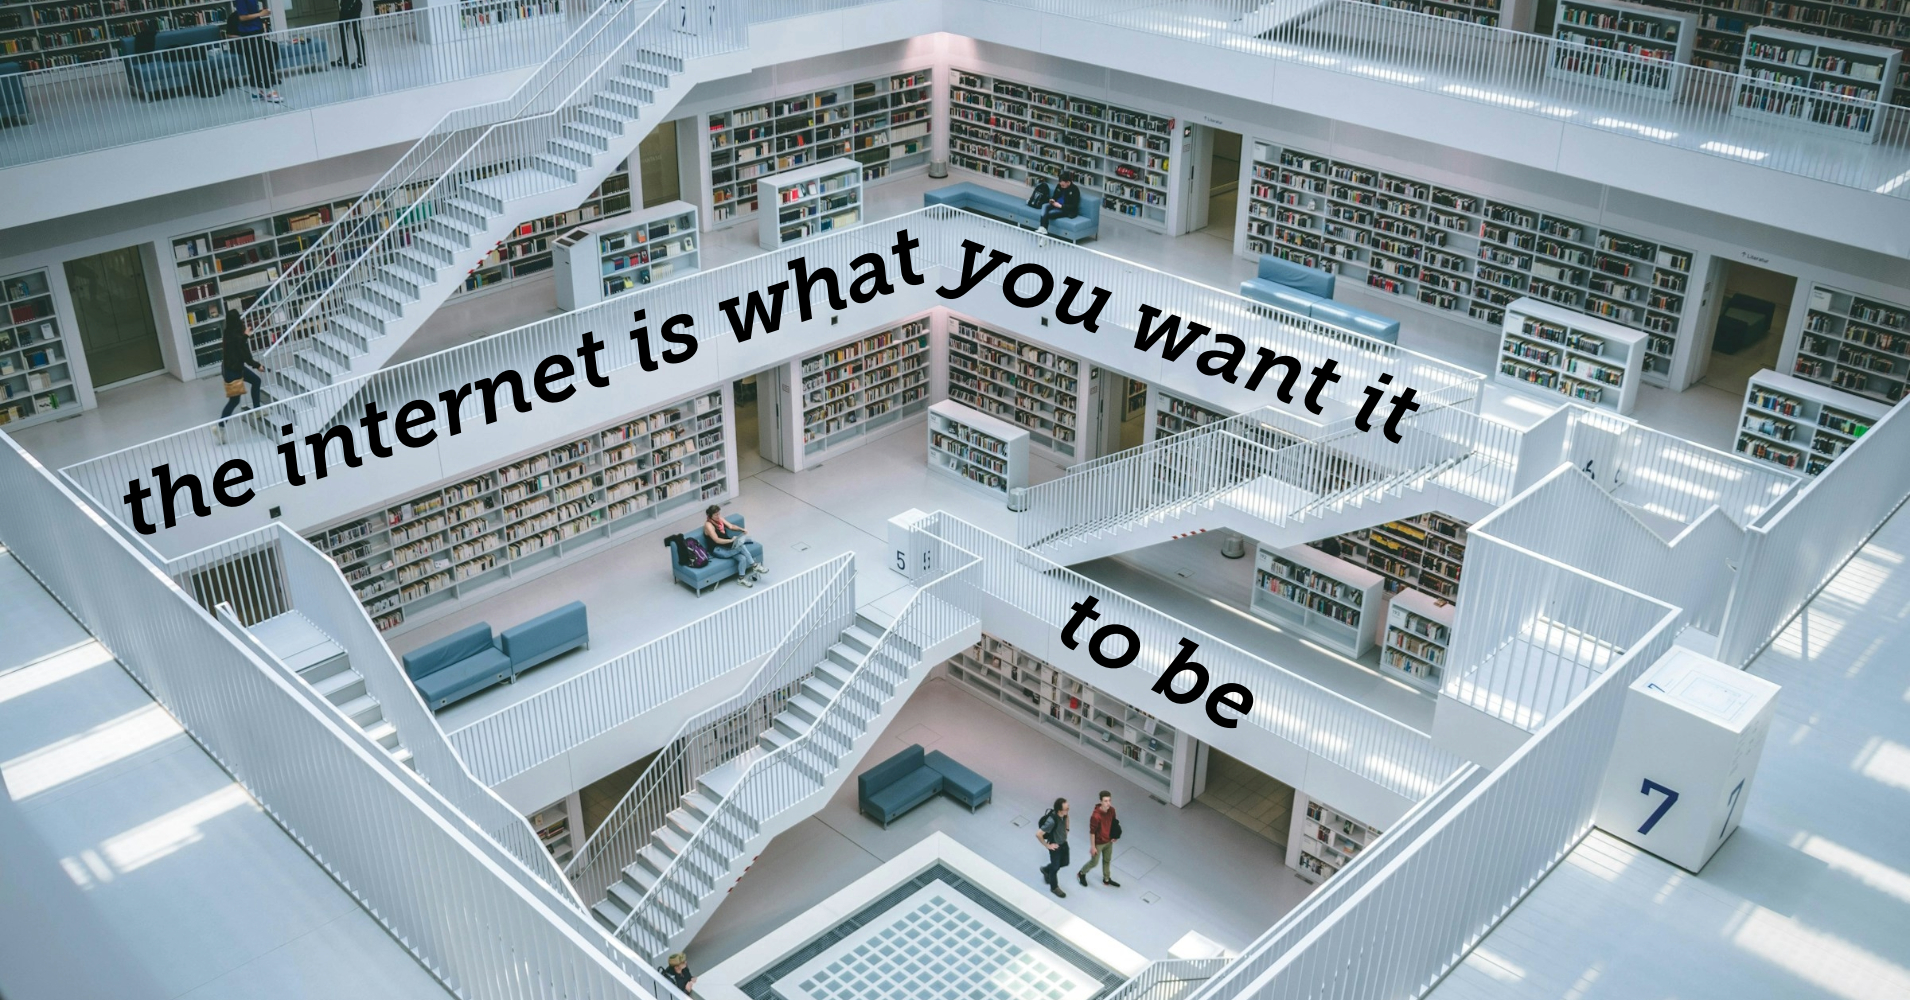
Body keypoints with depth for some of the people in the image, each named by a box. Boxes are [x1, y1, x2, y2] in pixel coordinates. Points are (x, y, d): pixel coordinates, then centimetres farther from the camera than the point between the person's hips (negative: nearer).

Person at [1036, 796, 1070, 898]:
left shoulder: (1064, 814, -18)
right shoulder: (1052, 821, -40)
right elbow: (1038, 834, -36)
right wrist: (1047, 845, -22)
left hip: (1064, 842, 7)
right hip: (1055, 846, -7)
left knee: (1065, 863, 25)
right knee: (1056, 866, 15)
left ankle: (1046, 869, 50)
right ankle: (1054, 887, 40)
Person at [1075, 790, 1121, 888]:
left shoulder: (1111, 810, -15)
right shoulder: (1095, 816, -35)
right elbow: (1092, 832, -25)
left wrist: (1114, 836, 6)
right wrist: (1092, 846, -17)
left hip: (1108, 841, 6)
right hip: (1098, 843, -6)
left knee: (1107, 860, 25)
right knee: (1094, 863, 15)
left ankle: (1106, 879, 47)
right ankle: (1081, 874, 42)